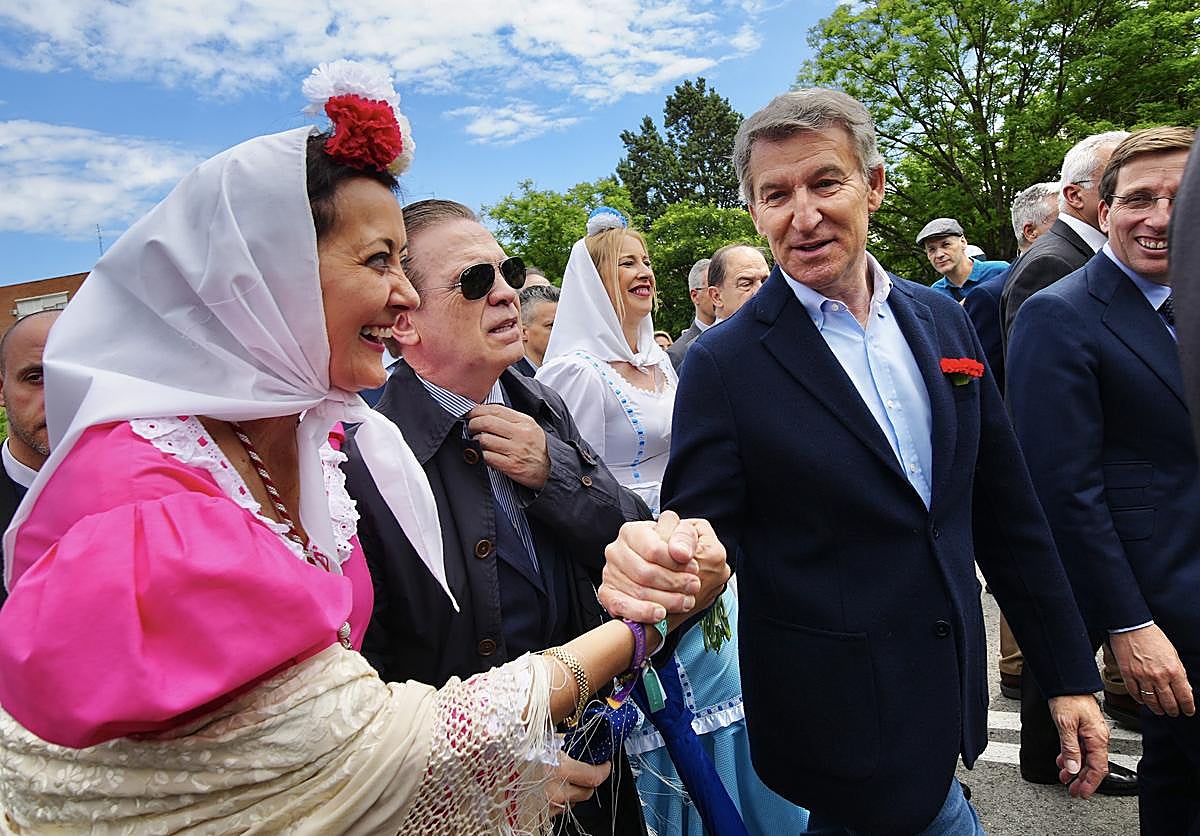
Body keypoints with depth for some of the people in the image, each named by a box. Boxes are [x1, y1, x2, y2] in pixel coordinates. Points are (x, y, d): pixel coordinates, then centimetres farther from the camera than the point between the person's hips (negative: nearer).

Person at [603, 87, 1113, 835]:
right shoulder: (724, 365, -15)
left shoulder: (945, 322, 1)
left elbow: (1008, 512, 6)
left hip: (953, 698, 5)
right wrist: (652, 578, -36)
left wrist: (1071, 674, 9)